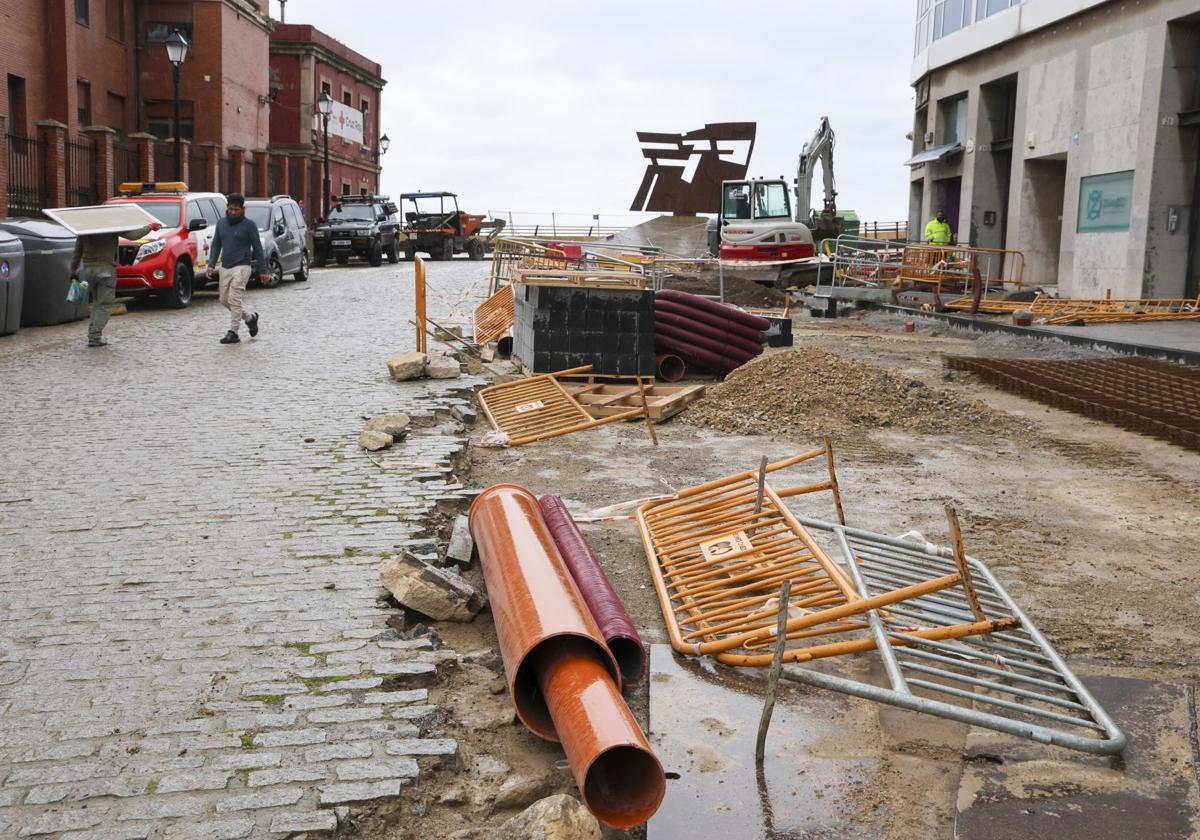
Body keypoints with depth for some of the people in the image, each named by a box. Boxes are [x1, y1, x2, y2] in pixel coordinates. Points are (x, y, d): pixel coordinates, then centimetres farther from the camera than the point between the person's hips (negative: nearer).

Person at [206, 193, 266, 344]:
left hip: (241, 267, -6)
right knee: (224, 300, 10)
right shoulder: (221, 224, 9)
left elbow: (258, 248, -3)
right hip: (225, 267, 6)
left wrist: (262, 270, -3)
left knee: (234, 300, -12)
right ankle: (250, 317, 29)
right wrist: (211, 265, 3)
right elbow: (216, 245, 14)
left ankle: (233, 332, -6)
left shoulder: (249, 225, -6)